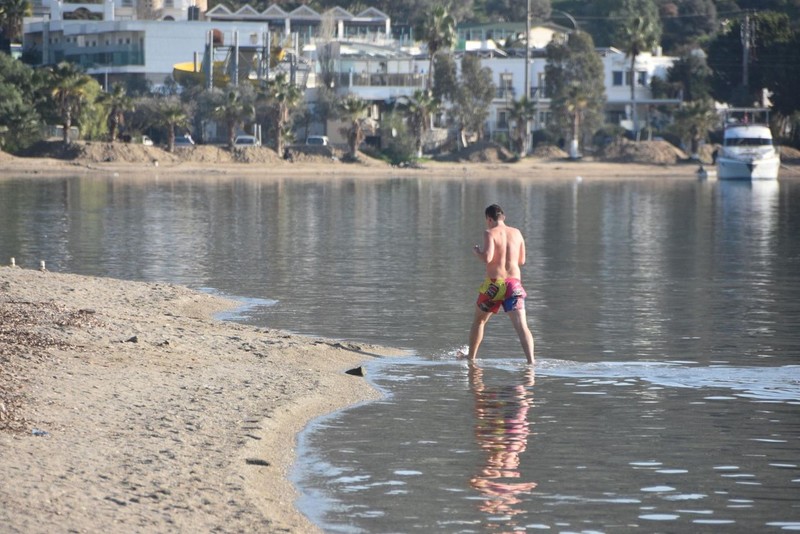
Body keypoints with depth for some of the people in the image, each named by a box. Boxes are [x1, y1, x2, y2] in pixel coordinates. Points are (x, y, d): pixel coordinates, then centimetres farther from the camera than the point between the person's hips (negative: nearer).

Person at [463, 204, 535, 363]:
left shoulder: (490, 233, -4)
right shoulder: (516, 233, 11)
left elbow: (487, 258, -18)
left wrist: (476, 251, 3)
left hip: (494, 284, -2)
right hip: (514, 283, 3)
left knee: (479, 320, 21)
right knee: (521, 325, -10)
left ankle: (471, 357, 32)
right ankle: (531, 360, -28)